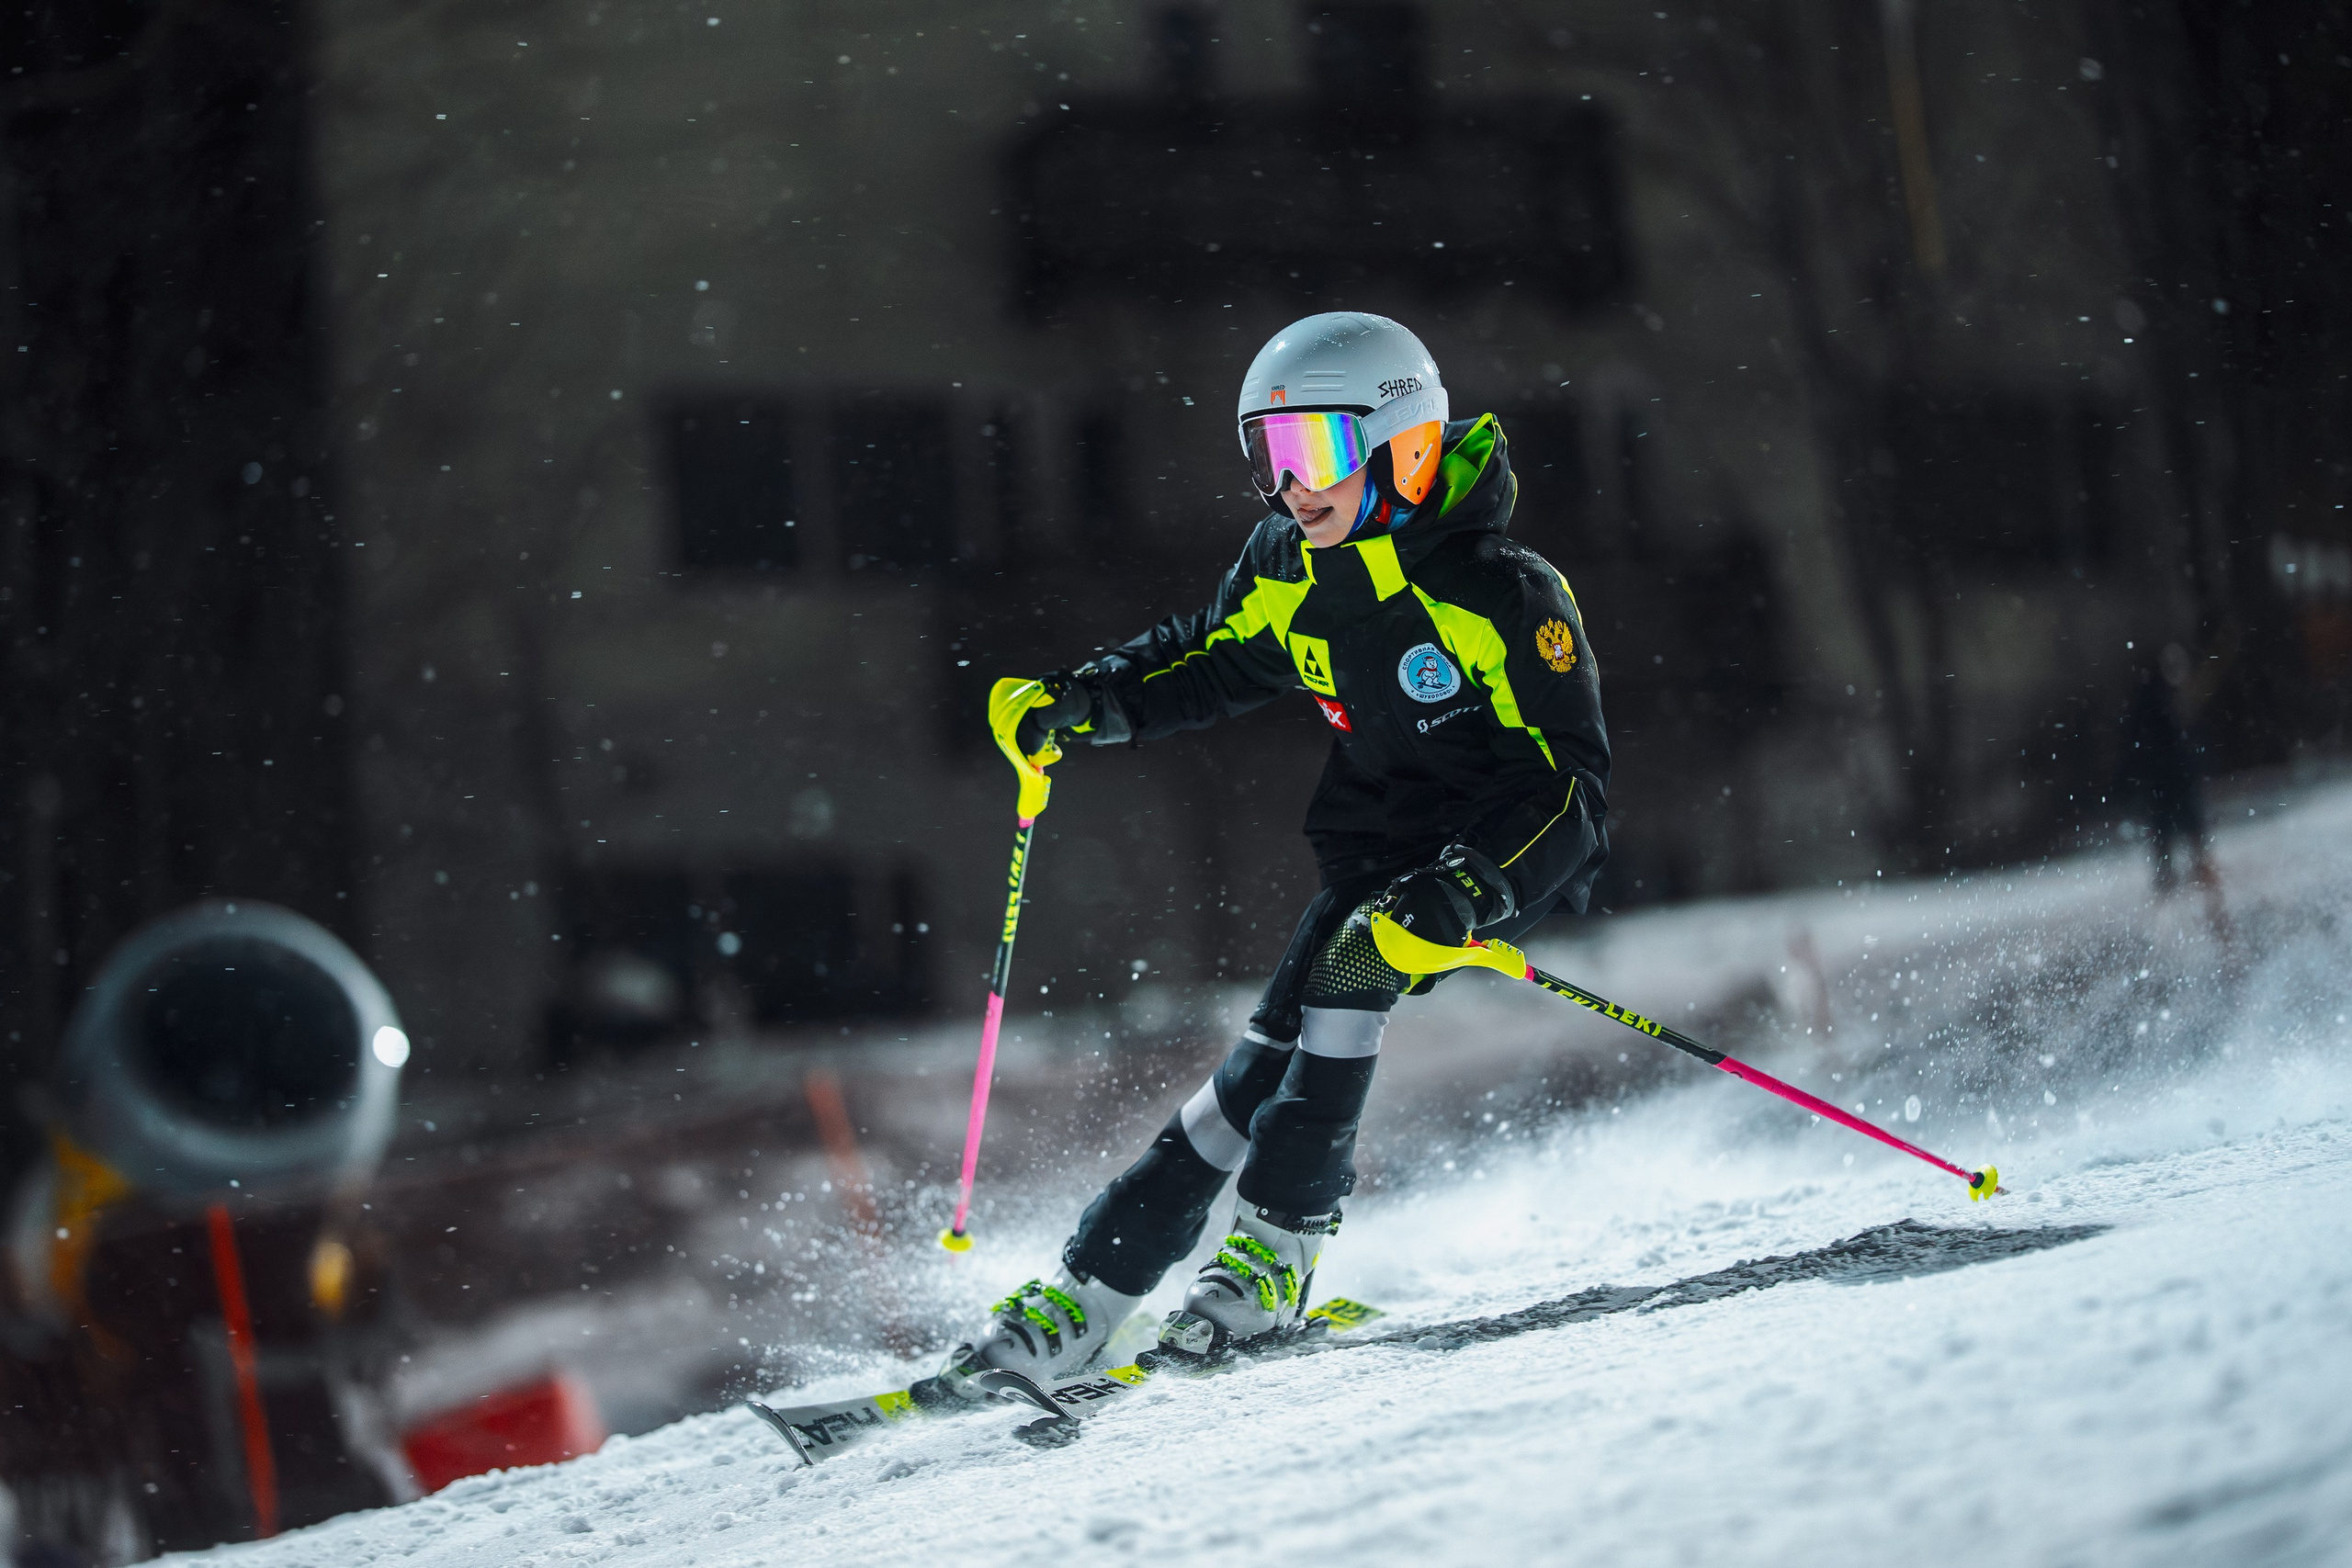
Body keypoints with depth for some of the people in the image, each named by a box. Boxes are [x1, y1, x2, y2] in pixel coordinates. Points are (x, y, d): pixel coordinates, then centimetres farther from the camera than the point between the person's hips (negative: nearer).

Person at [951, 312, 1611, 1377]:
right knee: (1277, 1052, -5)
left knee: (1347, 965, -30)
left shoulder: (1505, 596, -25)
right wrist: (1082, 702, -2)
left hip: (1504, 855, -5)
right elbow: (1210, 660, 14)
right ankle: (1087, 1297, -2)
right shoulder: (1293, 567, -5)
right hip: (1376, 840, 5)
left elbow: (1566, 781, -27)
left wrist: (1461, 893, -42)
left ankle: (1276, 1253, -19)